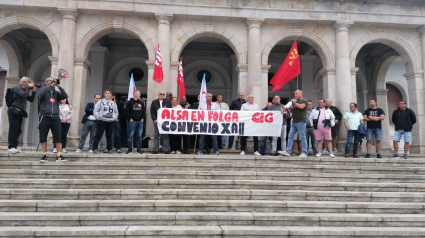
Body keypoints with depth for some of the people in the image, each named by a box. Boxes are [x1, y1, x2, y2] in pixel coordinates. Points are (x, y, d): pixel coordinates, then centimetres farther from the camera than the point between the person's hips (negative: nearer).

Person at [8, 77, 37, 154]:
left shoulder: (25, 90, 19)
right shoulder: (17, 88, -4)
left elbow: (31, 100, 17)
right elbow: (24, 95, -23)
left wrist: (33, 92, 6)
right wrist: (29, 87, -12)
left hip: (20, 112, 8)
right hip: (14, 111, -8)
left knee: (18, 130, 5)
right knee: (13, 129, -10)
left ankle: (15, 146, 7)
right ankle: (11, 147, -10)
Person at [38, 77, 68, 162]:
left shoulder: (56, 92, 14)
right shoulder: (43, 90, 7)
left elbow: (65, 96, -1)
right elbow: (41, 94, -16)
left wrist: (59, 86, -7)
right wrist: (51, 85, -15)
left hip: (55, 117, 2)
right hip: (44, 116, -2)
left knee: (58, 137, -2)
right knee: (43, 137, 3)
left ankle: (59, 156, 1)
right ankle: (44, 155, 10)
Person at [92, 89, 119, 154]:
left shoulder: (113, 103, 15)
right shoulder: (100, 101, 4)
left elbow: (116, 112, 19)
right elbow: (95, 110, 1)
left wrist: (115, 118, 7)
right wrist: (98, 117, -8)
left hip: (111, 121, 3)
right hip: (101, 121, -3)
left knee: (109, 136, 7)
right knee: (98, 135, -3)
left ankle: (109, 149, 12)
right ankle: (95, 148, 2)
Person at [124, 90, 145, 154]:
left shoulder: (141, 102, 15)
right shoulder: (129, 102, -1)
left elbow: (144, 111, 19)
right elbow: (126, 112, -5)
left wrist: (143, 118, 7)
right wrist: (129, 119, -10)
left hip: (140, 121, 5)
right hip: (132, 121, -4)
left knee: (139, 135, 6)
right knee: (130, 135, -3)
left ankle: (139, 149, 12)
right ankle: (130, 149, 5)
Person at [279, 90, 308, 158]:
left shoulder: (304, 101, 0)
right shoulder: (295, 101, 22)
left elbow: (301, 106, -21)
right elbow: (291, 111, 25)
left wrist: (294, 103, -8)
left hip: (301, 122, -8)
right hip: (294, 122, 8)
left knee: (302, 137, -5)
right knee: (290, 136, 2)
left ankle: (304, 153, -1)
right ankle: (287, 151, 2)